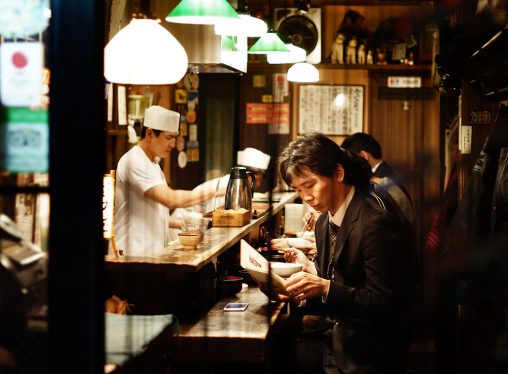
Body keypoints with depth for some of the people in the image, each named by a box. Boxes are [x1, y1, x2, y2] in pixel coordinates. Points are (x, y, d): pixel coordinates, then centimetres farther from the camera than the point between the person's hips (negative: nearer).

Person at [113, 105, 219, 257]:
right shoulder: (135, 161, -15)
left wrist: (179, 223, 11)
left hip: (152, 251, 10)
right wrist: (208, 192, -17)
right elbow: (170, 199, -24)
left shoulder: (152, 163, 19)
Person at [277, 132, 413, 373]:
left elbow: (384, 306, -17)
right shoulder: (324, 222, 8)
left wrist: (324, 288, -25)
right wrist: (311, 270, -3)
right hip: (333, 335, 7)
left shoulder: (376, 224, -17)